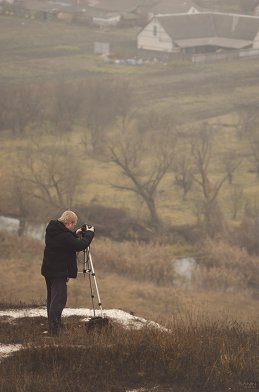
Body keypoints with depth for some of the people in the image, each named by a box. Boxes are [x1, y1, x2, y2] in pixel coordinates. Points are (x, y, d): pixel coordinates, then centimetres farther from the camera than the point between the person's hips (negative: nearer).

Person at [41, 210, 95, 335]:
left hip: (49, 270, 10)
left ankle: (52, 327, 26)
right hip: (59, 272, -10)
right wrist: (89, 233, -5)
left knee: (52, 298, 17)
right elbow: (80, 245, -19)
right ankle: (54, 329, -14)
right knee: (59, 300, -9)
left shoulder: (52, 231, 5)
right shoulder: (64, 236, -24)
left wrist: (75, 235, 13)